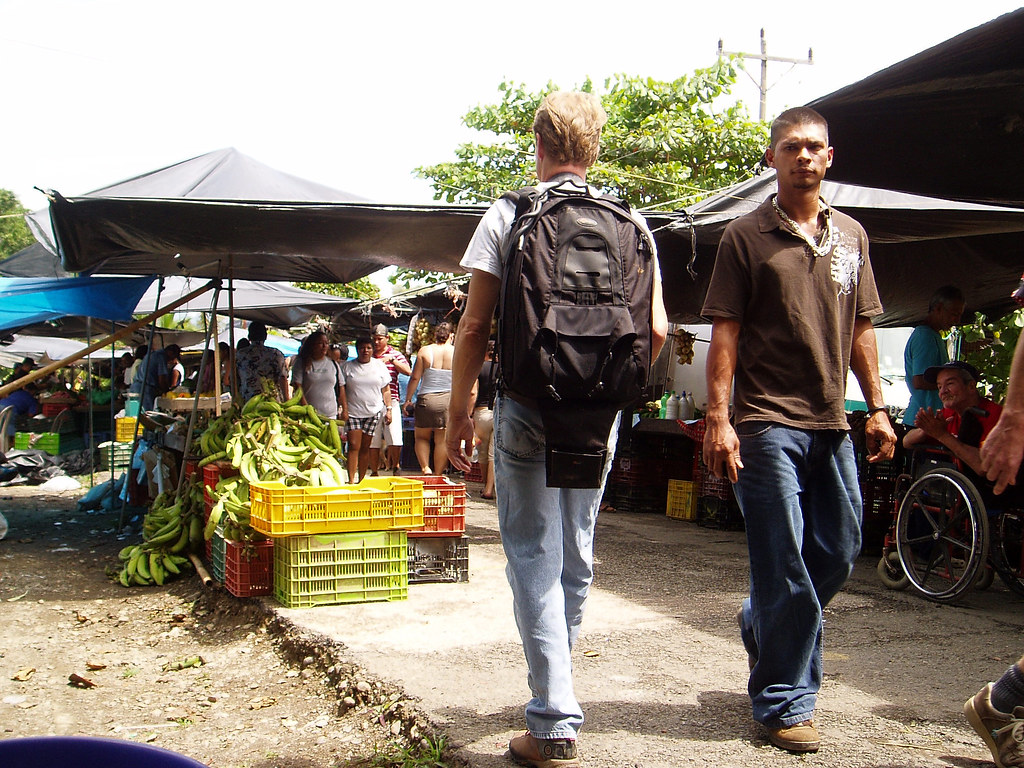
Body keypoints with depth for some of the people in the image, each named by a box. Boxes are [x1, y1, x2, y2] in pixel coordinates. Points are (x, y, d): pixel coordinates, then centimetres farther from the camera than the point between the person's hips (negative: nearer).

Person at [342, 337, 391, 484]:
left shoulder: (379, 366, 10)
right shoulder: (348, 366, 6)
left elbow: (386, 390, 12)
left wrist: (388, 409, 5)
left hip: (373, 412, 1)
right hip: (353, 412, -1)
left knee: (365, 448, 3)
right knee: (354, 446, -10)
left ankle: (362, 481, 10)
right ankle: (351, 480, -11)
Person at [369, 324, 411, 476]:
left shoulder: (395, 354, 10)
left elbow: (408, 371, -5)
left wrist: (392, 359, -12)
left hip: (391, 401, -2)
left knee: (395, 440, -9)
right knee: (372, 441, 2)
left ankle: (395, 466, 12)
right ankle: (374, 472, 11)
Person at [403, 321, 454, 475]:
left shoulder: (424, 351, -2)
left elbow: (415, 378, -3)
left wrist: (407, 400, 6)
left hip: (426, 399, -1)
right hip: (449, 400, 1)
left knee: (421, 437, 15)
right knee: (442, 440, 7)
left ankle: (425, 468, 0)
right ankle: (438, 475, 11)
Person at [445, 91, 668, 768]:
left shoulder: (508, 216, -3)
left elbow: (475, 327, -7)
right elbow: (656, 329, 3)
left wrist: (459, 412, 2)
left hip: (527, 409, -3)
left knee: (535, 559, 2)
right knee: (578, 555, 17)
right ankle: (556, 689, 35)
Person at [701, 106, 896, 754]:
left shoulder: (851, 236, 13)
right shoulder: (746, 236, -1)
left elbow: (860, 330, 16)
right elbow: (725, 333, -5)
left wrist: (878, 408, 10)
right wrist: (718, 418, -12)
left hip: (832, 424, 6)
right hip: (768, 424, -5)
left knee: (839, 552, 13)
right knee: (785, 567, -2)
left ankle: (761, 625, 39)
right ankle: (785, 702, 10)